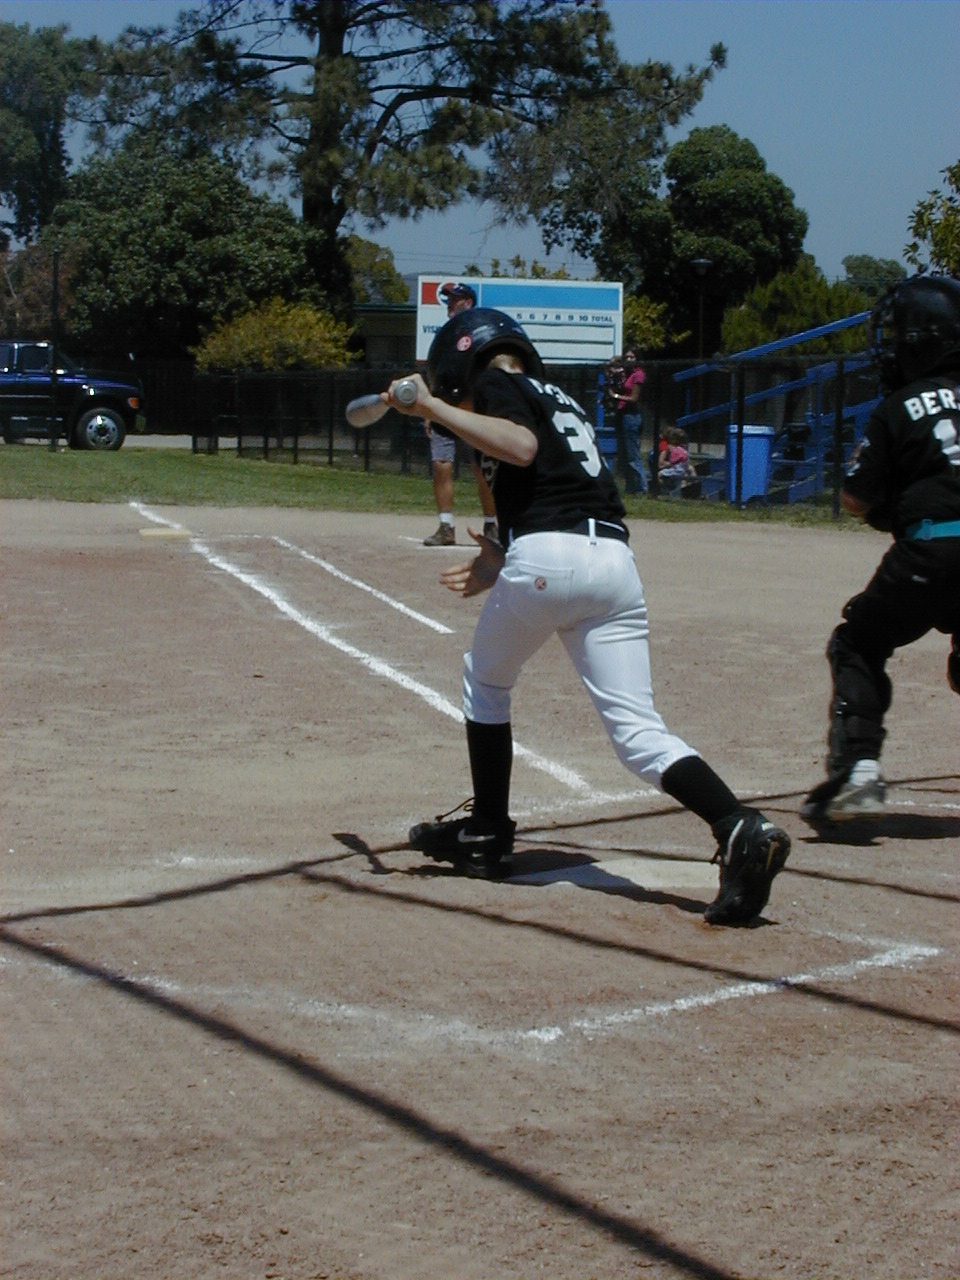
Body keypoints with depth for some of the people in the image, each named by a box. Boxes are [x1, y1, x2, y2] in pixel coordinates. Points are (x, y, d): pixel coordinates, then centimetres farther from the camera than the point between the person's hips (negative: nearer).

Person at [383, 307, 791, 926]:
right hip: (617, 559, 6)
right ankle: (741, 828, -23)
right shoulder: (562, 400, 32)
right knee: (638, 728, -1)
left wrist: (435, 407, -6)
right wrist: (504, 564, 35)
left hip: (545, 555, -6)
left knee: (486, 680, 22)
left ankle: (488, 832, 28)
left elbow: (522, 447, -13)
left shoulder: (496, 384, 10)